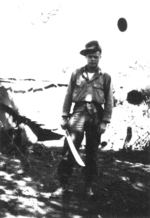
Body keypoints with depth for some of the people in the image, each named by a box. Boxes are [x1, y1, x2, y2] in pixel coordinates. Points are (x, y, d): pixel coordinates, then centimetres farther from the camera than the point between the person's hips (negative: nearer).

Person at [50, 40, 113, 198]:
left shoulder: (105, 77, 5)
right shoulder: (76, 74, 7)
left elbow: (109, 101, 4)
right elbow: (68, 96, 8)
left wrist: (105, 121, -4)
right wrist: (64, 116, 3)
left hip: (96, 116, 0)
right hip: (78, 113, 0)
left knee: (91, 153, 7)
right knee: (69, 150, -7)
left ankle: (88, 185, 18)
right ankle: (63, 184, 0)